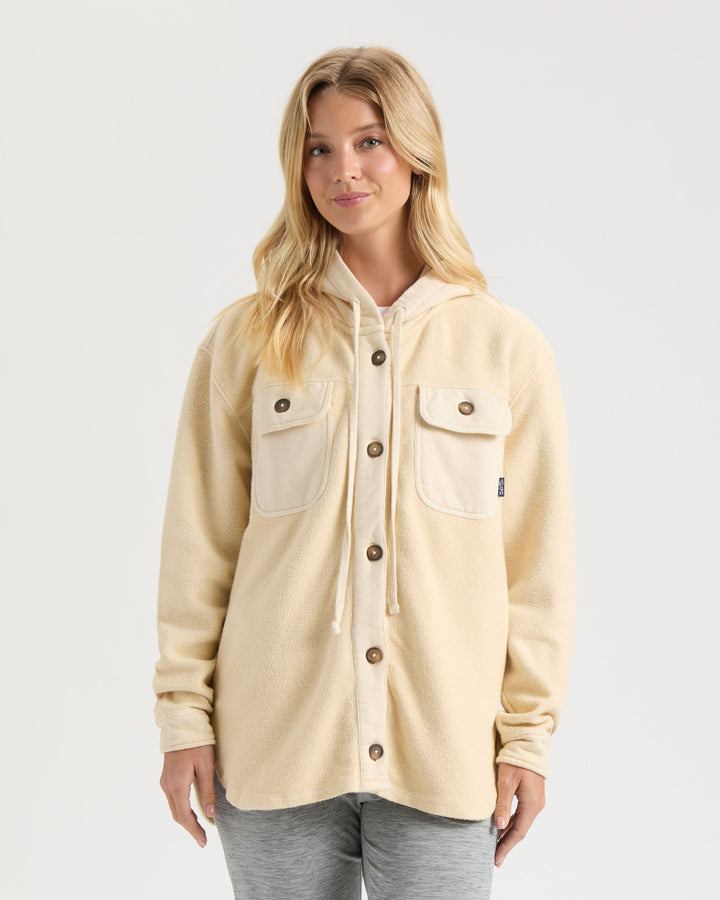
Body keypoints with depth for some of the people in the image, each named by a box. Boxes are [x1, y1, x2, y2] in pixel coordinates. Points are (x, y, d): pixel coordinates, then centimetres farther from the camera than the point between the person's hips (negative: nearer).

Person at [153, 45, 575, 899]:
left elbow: (538, 560, 4)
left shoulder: (507, 345, 2)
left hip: (444, 756, 0)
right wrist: (184, 716, 0)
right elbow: (199, 546, 3)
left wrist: (528, 735, 2)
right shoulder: (246, 339, 2)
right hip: (275, 751, 0)